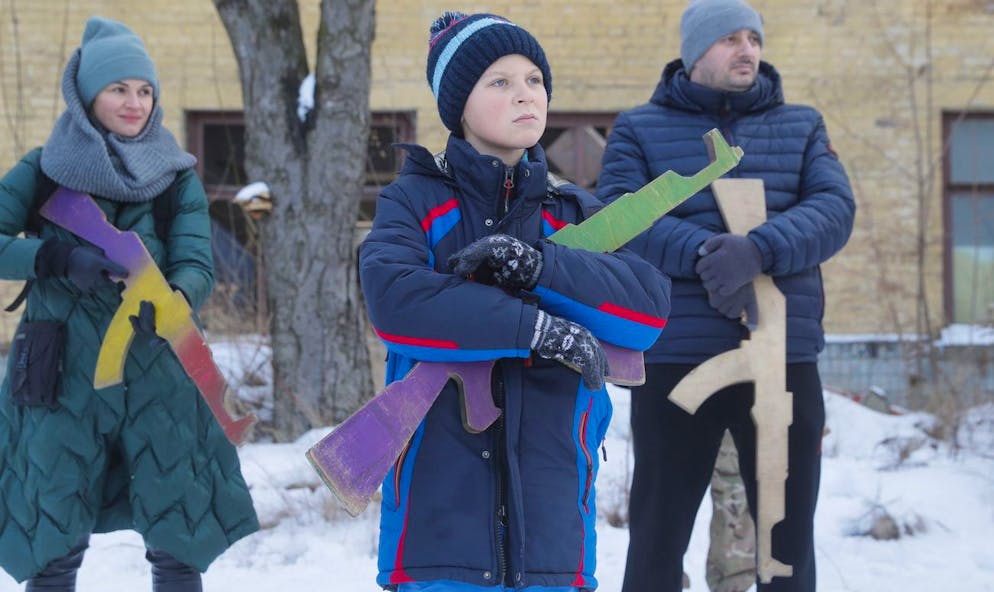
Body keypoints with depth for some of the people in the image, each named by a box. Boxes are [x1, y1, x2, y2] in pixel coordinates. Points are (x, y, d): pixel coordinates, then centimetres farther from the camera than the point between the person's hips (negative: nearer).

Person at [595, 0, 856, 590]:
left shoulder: (802, 126, 13)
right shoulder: (639, 129, 7)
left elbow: (835, 209, -2)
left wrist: (758, 250, -21)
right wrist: (702, 252, -24)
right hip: (675, 359, -2)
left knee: (790, 538, 7)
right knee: (659, 535, 3)